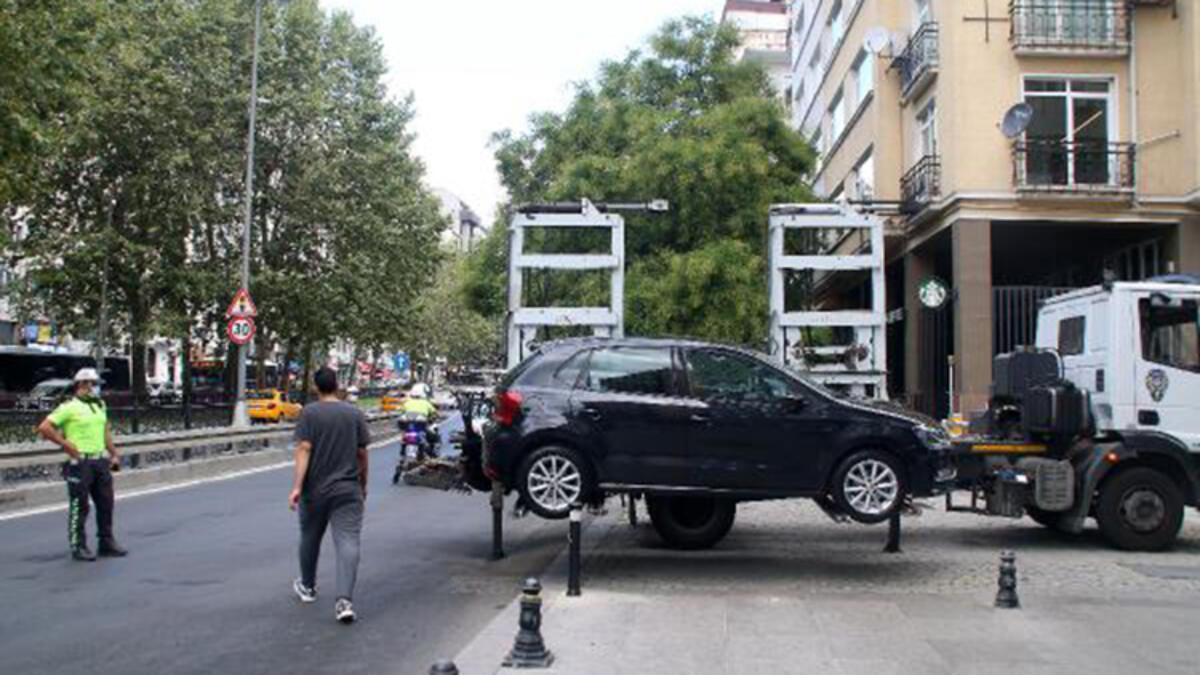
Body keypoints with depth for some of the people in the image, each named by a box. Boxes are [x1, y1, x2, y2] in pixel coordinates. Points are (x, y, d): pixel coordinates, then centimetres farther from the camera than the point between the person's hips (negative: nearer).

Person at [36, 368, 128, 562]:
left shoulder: (100, 405, 14)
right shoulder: (69, 407, -8)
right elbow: (44, 428, -13)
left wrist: (114, 454, 16)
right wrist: (65, 444, -12)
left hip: (100, 461, 7)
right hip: (80, 463, -7)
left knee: (106, 503, 10)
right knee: (79, 506, 0)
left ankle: (106, 542, 21)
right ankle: (78, 547, 8)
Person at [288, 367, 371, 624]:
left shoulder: (309, 413, -3)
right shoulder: (355, 413, 3)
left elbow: (304, 449, -13)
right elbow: (362, 453, 5)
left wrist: (297, 486, -15)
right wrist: (363, 485, 18)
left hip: (315, 490, 0)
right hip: (348, 491, 0)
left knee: (310, 538, 20)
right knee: (348, 542, -7)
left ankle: (307, 587, 38)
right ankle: (344, 600, -21)